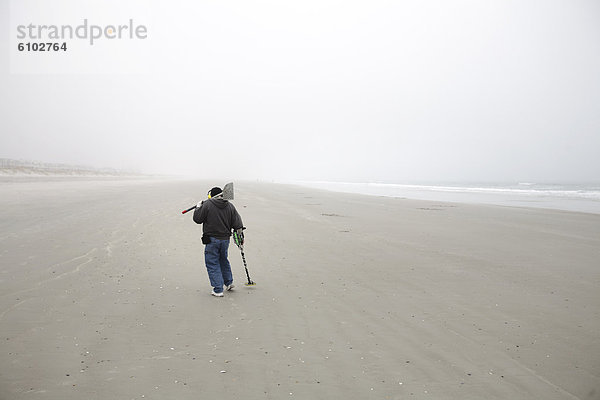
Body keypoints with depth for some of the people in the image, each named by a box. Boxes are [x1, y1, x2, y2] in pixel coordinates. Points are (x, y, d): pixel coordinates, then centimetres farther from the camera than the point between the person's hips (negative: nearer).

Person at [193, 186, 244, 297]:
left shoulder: (207, 204, -11)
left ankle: (218, 290, 1)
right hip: (225, 239, 5)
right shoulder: (230, 206, 4)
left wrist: (198, 207, 10)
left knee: (212, 264, 3)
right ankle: (228, 283, 35)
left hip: (212, 239, -5)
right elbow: (238, 224, 4)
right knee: (223, 260, 25)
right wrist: (240, 237, 13)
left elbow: (197, 219, -5)